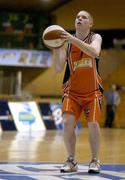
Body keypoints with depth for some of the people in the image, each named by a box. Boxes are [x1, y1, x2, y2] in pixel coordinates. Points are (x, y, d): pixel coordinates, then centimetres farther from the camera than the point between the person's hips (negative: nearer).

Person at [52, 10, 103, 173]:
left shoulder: (95, 37, -2)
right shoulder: (67, 40, 1)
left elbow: (94, 52, -28)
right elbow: (59, 68, -5)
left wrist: (74, 40, -35)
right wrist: (55, 47, -18)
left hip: (92, 91, -1)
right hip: (72, 91, 1)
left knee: (93, 123, -15)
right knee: (67, 123, -14)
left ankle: (95, 161, 3)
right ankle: (71, 161, 1)